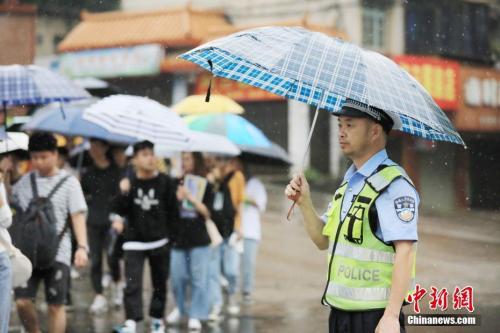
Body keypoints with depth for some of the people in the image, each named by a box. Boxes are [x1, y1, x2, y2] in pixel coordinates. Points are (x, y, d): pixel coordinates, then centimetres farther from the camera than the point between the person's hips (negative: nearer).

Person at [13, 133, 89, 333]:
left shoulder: (68, 182, 2)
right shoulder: (24, 181, 10)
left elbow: (78, 216, -4)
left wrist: (82, 247, -15)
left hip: (57, 254, -2)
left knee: (56, 306, 1)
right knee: (22, 302, -6)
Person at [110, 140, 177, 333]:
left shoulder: (166, 182, -3)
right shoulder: (129, 183, 0)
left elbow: (173, 211, 3)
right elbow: (119, 210, -4)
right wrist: (123, 193, -18)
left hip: (159, 241, 1)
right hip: (134, 242, 0)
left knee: (159, 283, 11)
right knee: (132, 283, -12)